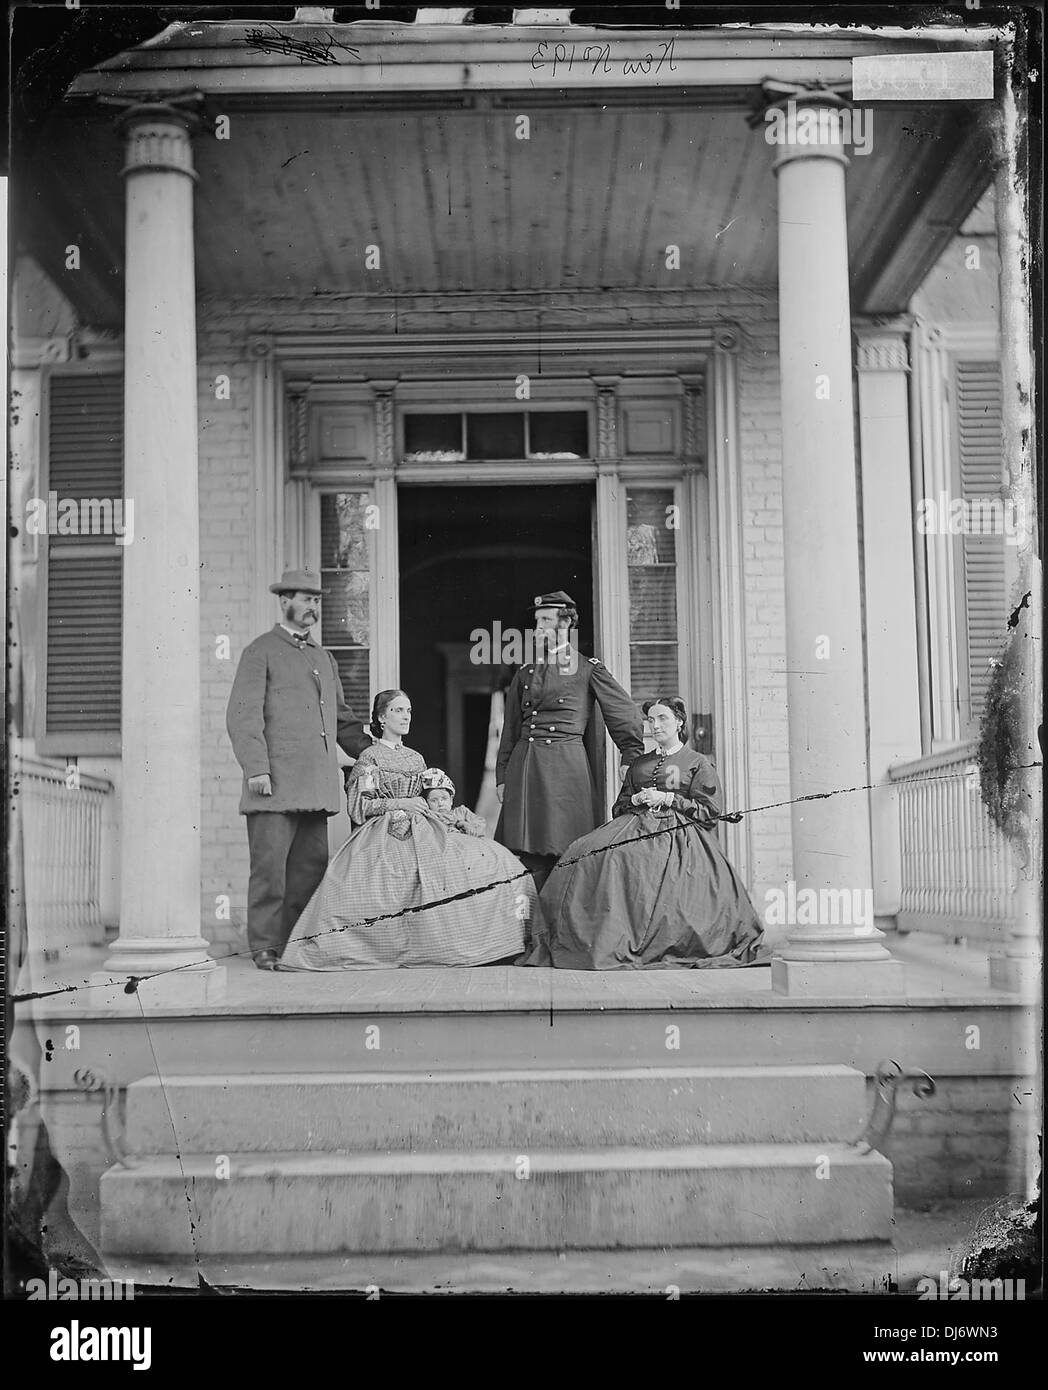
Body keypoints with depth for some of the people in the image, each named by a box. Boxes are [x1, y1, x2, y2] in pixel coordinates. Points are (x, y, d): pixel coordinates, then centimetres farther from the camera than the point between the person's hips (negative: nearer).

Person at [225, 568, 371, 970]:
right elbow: (242, 715, -6)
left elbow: (342, 717, 31)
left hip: (317, 784, 7)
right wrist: (256, 767, -16)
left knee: (313, 865, 7)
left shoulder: (324, 658, 24)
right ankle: (266, 947, 0)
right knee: (270, 867, -6)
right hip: (276, 783, -7)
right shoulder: (260, 652, 2)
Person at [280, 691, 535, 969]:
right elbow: (359, 806, -2)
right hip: (386, 835, -5)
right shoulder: (370, 757, 5)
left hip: (422, 831, 5)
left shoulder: (416, 758, 23)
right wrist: (398, 803, -11)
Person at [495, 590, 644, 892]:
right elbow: (510, 731, 18)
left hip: (567, 767, -4)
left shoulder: (588, 670, 3)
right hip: (524, 770, 4)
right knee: (529, 859, 0)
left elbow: (626, 715, 6)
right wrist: (502, 776, 12)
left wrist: (636, 762, 5)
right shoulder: (525, 675, 16)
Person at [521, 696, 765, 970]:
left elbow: (710, 811, 3)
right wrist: (636, 799, 3)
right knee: (588, 853, -28)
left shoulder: (698, 763, 13)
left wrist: (667, 798, -4)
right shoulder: (639, 764, 28)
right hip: (634, 824, 5)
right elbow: (619, 807, 25)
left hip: (678, 830, -5)